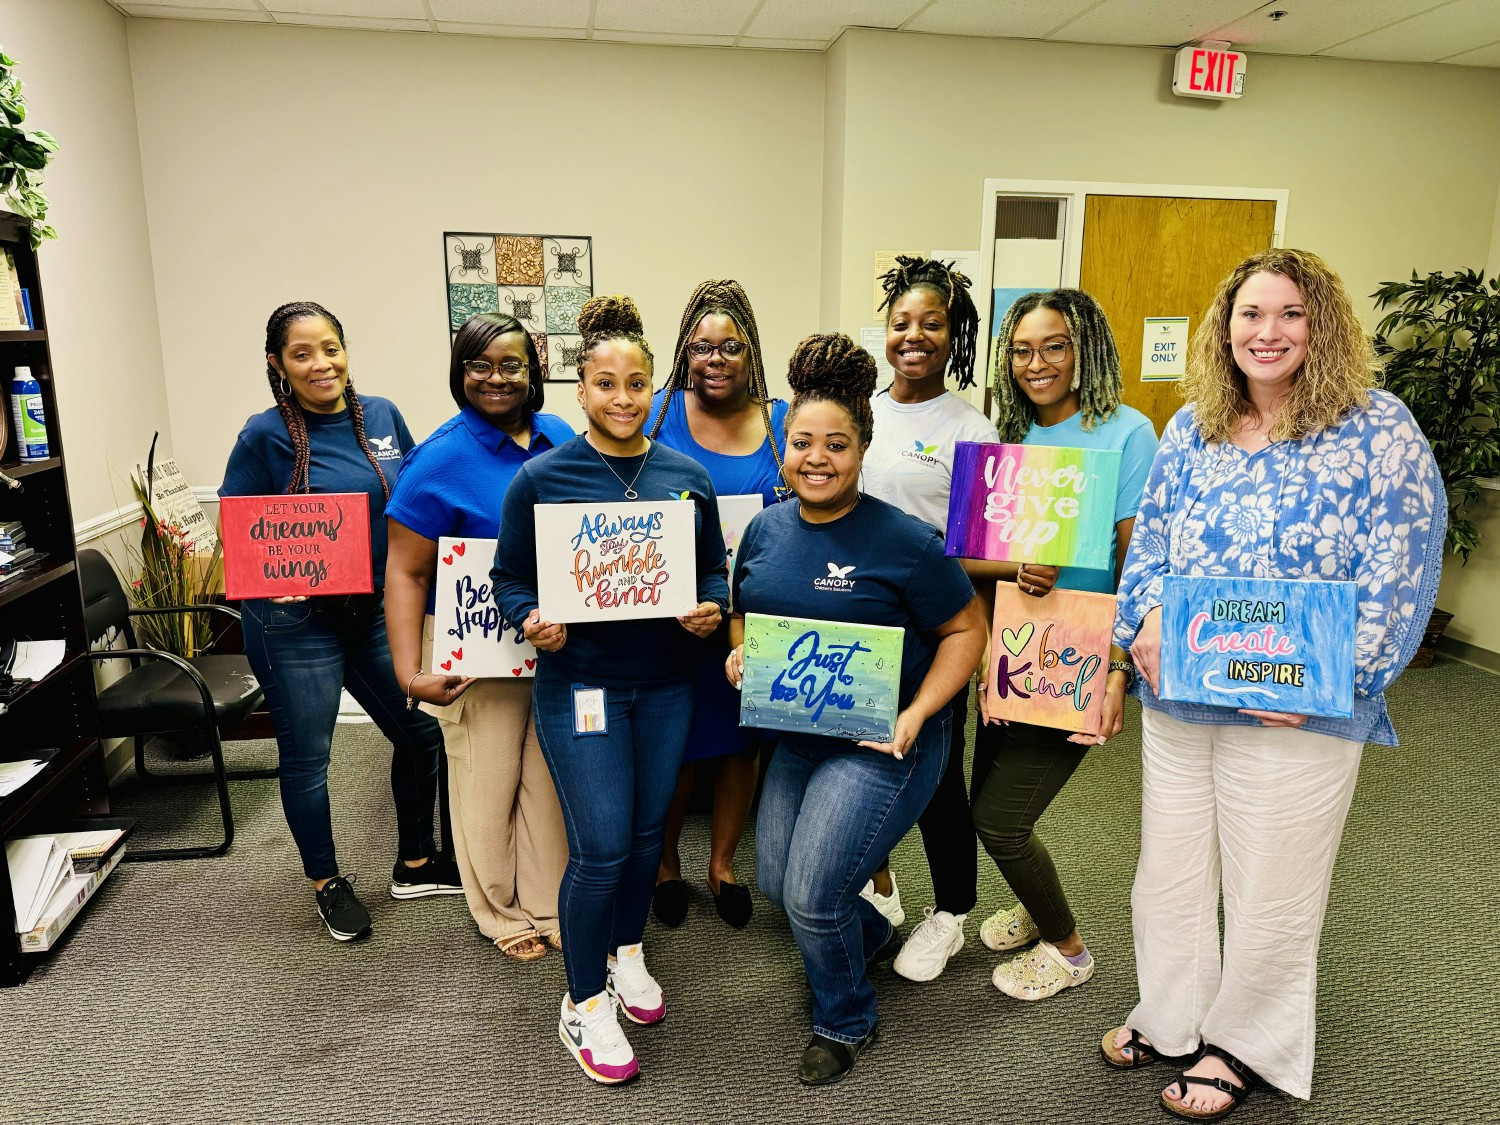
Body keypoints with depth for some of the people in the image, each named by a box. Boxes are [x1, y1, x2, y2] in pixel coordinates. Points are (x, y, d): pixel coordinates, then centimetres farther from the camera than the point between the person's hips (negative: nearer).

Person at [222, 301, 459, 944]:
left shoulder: (382, 416, 2)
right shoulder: (266, 435, -10)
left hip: (378, 609, 5)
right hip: (296, 620, -5)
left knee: (421, 731, 10)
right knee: (307, 758, 9)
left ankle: (414, 865, 31)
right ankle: (328, 884, 31)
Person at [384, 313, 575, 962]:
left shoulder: (560, 438, 3)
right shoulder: (441, 459, -12)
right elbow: (405, 572, -12)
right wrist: (409, 672, -20)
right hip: (478, 651, -4)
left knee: (551, 777, 14)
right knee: (488, 781, 9)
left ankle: (549, 906, 33)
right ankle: (500, 914, 31)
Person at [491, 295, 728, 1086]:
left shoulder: (688, 476, 2)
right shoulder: (541, 478, -7)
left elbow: (715, 567, 10)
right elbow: (509, 576, -2)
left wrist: (710, 611, -10)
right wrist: (533, 623, -21)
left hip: (666, 681, 4)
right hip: (580, 683, -4)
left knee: (648, 832, 17)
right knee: (601, 847, -3)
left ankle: (626, 952, 43)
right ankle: (584, 1003, 20)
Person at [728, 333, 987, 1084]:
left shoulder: (902, 542, -19)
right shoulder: (765, 529, -1)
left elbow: (965, 630, -12)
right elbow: (744, 615, 14)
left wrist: (914, 716, -22)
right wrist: (739, 657, -8)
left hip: (880, 742, -7)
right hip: (796, 734, 7)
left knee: (812, 896, -7)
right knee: (775, 881, 17)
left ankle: (846, 1025, 26)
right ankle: (872, 936, 50)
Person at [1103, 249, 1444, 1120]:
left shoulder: (1378, 429, -6)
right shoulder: (1192, 429, 7)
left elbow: (1397, 574, -10)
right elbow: (1149, 541, 10)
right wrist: (1147, 621, -7)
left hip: (1295, 713, -4)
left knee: (1270, 892, 11)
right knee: (1169, 870, 17)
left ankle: (1249, 1045, 35)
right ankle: (1171, 1016, 40)